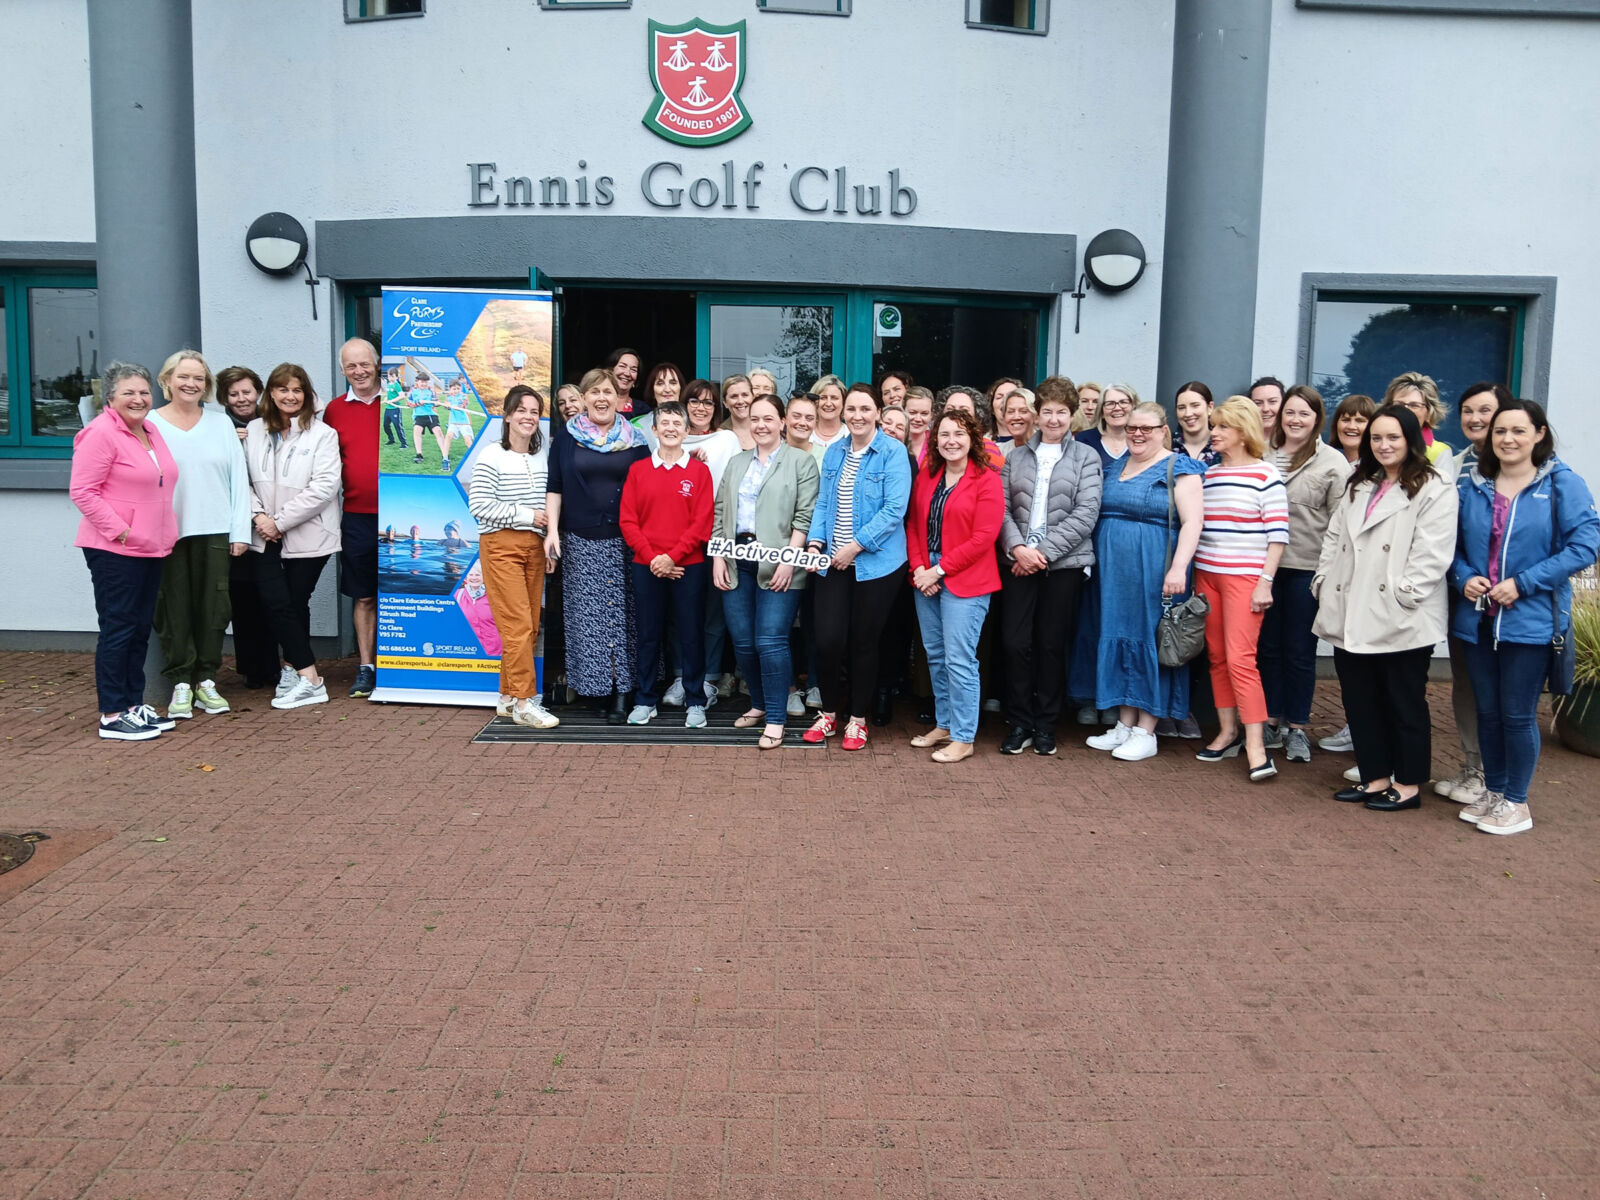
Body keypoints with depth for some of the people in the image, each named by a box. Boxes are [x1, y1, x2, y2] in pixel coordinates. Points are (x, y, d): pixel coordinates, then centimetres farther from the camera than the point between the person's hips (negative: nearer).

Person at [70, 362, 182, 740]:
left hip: (151, 548, 8)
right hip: (114, 551, -8)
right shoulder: (100, 434, -12)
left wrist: (166, 533, 15)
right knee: (117, 629, -3)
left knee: (140, 629, 13)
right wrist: (119, 531, -19)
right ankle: (112, 716, 4)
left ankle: (134, 705, 23)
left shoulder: (151, 431, 13)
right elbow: (82, 491, -16)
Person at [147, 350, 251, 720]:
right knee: (175, 611, 2)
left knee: (213, 607, 4)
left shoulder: (221, 423, 10)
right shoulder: (149, 424, 4)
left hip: (215, 533, 2)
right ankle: (180, 684, 11)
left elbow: (239, 478, 7)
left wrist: (241, 532, 1)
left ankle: (206, 680, 15)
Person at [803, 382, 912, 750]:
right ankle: (829, 712, 21)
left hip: (875, 564, -4)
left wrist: (856, 546, -18)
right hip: (832, 563, 4)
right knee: (828, 640, -1)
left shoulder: (893, 452, -7)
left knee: (864, 643, 7)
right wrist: (815, 542, -5)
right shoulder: (834, 452, 10)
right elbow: (823, 502, 11)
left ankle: (857, 719, 23)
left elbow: (894, 509, -15)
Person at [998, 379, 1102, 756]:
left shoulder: (1086, 457, 5)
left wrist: (1044, 551, -12)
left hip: (1064, 564, -1)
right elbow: (1002, 509, 3)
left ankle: (1045, 725, 16)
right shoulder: (1016, 457, 11)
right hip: (1018, 562, 2)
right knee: (1016, 643, -2)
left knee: (1052, 645, 4)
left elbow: (1086, 514, -5)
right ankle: (1019, 723, 11)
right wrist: (1017, 548, -13)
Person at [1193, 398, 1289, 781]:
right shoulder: (1207, 474, 11)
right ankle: (1228, 732, 19)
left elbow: (1278, 533, -7)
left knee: (1239, 659, -12)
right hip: (1206, 573, 6)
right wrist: (1191, 572, 11)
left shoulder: (1265, 474, -5)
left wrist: (1265, 581, -12)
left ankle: (1255, 747, -9)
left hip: (1245, 576, -6)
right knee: (1217, 656, 8)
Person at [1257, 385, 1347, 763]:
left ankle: (1297, 727, 17)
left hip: (1308, 568, -3)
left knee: (1300, 650, 6)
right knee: (1268, 646, 10)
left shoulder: (1332, 462, -3)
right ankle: (1272, 721, 23)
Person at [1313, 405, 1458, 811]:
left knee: (1405, 704, 4)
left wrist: (1403, 595, -19)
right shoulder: (1357, 486, 19)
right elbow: (1333, 539, 17)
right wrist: (1324, 581, 6)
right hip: (1352, 617, 7)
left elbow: (1432, 554, -13)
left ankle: (1408, 785, 16)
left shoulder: (1433, 491, -4)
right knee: (1360, 701, 11)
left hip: (1401, 621, -7)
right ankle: (1375, 778, 23)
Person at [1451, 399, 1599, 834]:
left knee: (1518, 714, 3)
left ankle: (1516, 802, 19)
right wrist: (1463, 577, -8)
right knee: (1487, 711, 13)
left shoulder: (1562, 483, -5)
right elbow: (1452, 543, 12)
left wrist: (1523, 583, -16)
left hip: (1531, 620, -4)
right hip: (1477, 616, 4)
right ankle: (1493, 793, 29)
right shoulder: (1470, 484, 6)